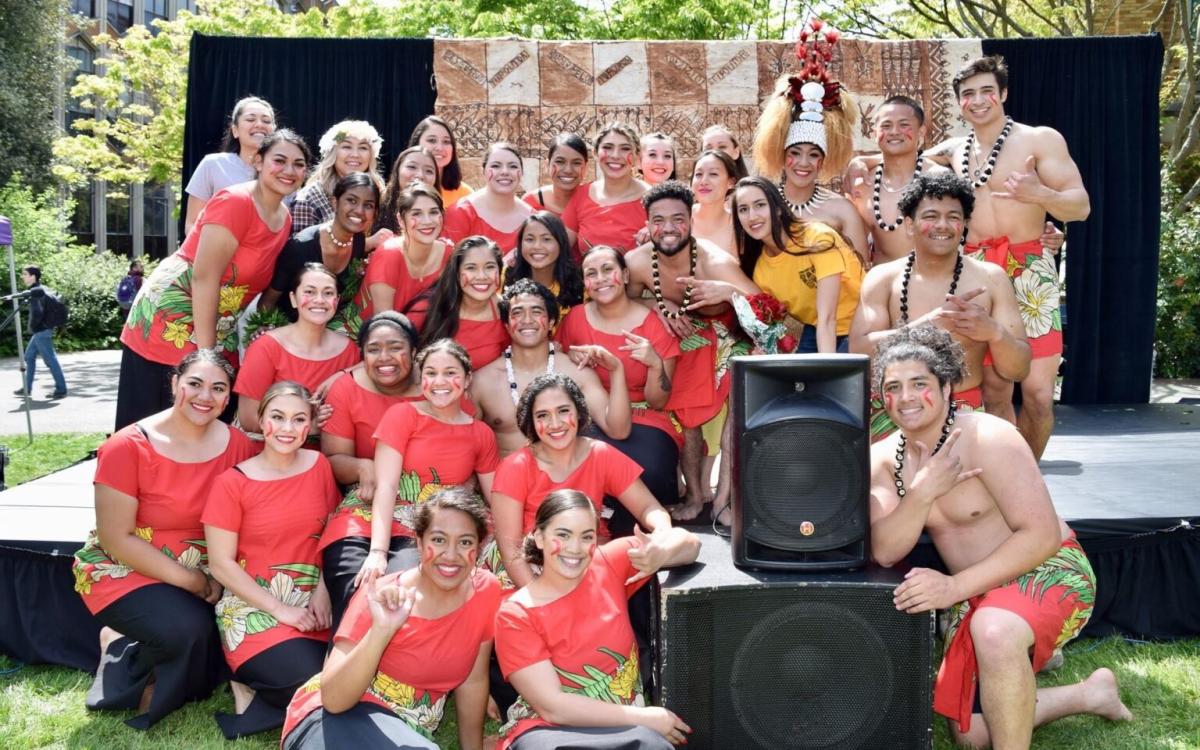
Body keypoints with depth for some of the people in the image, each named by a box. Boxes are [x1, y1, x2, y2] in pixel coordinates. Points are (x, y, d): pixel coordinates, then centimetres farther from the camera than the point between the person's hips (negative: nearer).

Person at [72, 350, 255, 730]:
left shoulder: (238, 445, -6)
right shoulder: (127, 448, -17)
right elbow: (116, 539, -16)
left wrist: (219, 577, -17)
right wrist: (187, 579, -19)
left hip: (201, 572, 5)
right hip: (124, 570, -5)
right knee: (187, 629, -29)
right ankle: (122, 649, 5)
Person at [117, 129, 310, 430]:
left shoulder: (285, 219, 6)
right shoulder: (234, 202, -19)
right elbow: (204, 277, -22)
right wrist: (206, 353, -22)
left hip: (216, 329, 8)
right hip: (169, 319, -8)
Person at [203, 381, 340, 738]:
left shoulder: (319, 466, 2)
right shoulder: (232, 483, -9)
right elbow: (221, 564, -9)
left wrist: (323, 589, -7)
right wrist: (280, 609, -14)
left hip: (313, 601, 5)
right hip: (254, 604, -5)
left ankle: (260, 697, 4)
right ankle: (253, 685, 4)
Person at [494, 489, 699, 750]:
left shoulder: (609, 564, 0)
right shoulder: (515, 615, -8)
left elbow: (689, 544, 6)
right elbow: (553, 707, -12)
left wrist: (659, 556, -17)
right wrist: (644, 718, -15)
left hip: (624, 726, 3)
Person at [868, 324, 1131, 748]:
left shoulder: (987, 438, -22)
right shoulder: (883, 460, -5)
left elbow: (1042, 535, -26)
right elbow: (884, 552, -17)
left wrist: (956, 587, -33)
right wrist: (922, 491, -33)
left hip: (1048, 569, -7)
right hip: (978, 593, 7)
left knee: (994, 629, -42)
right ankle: (1091, 694, 29)